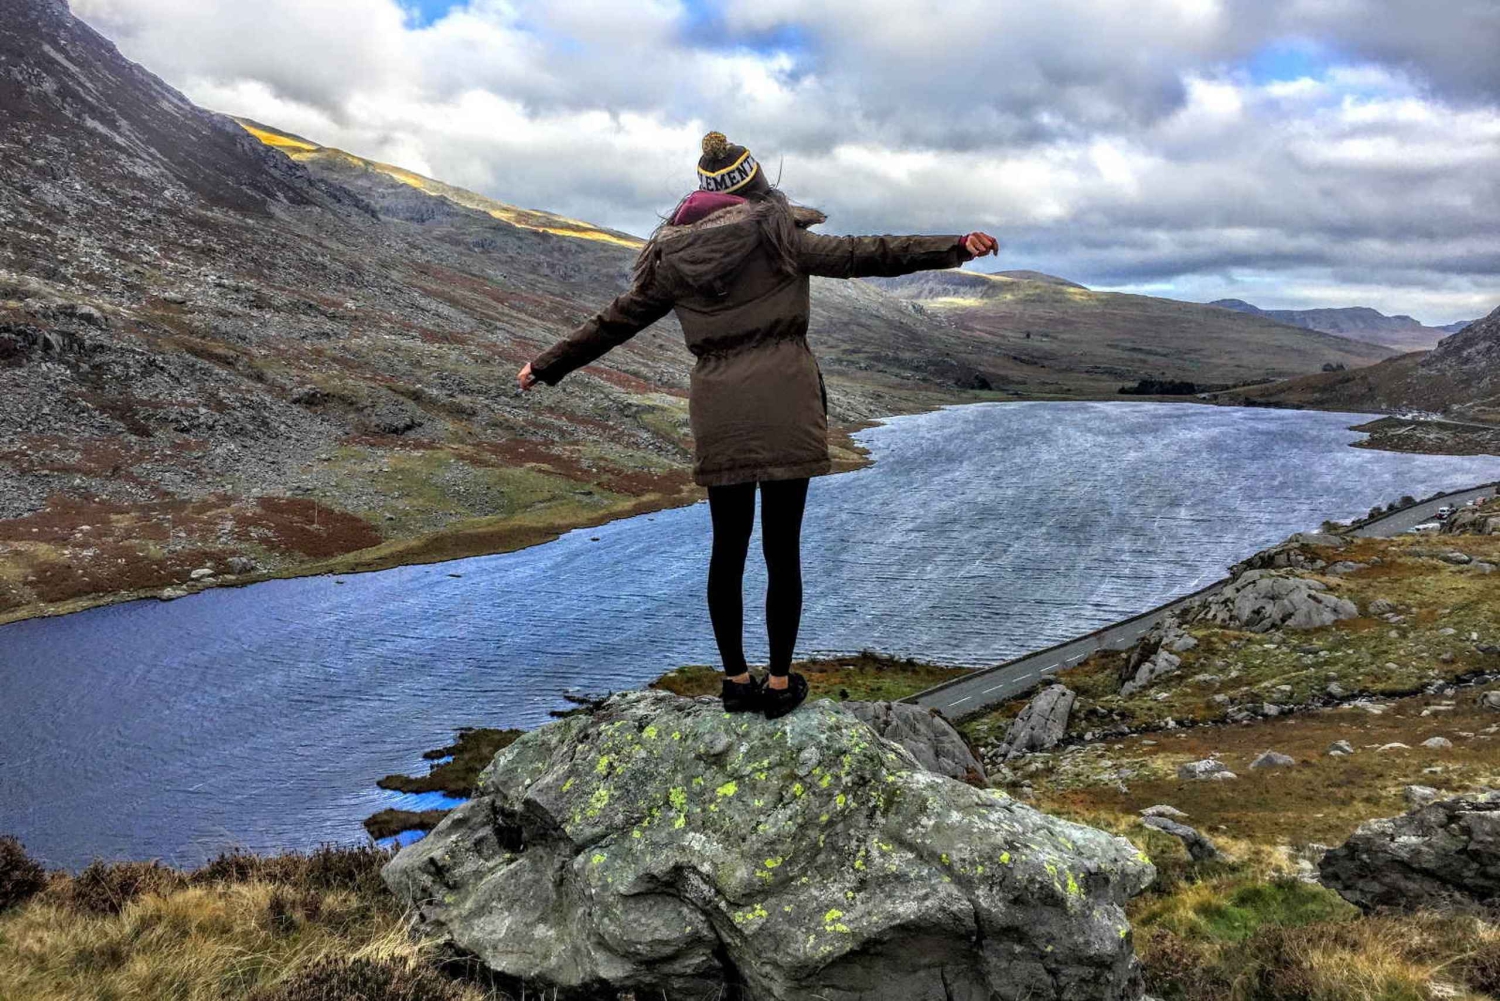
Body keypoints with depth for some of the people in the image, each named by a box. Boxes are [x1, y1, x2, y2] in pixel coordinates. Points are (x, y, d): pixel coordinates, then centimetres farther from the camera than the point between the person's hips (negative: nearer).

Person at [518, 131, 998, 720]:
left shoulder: (675, 256, 8)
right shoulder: (777, 237, -1)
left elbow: (614, 322, 13)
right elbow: (865, 256, -5)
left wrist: (545, 367, 24)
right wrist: (957, 247, -3)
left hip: (718, 411, 3)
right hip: (784, 406, -2)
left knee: (728, 548, 10)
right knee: (782, 548, 3)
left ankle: (736, 681, 17)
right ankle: (780, 682, 10)